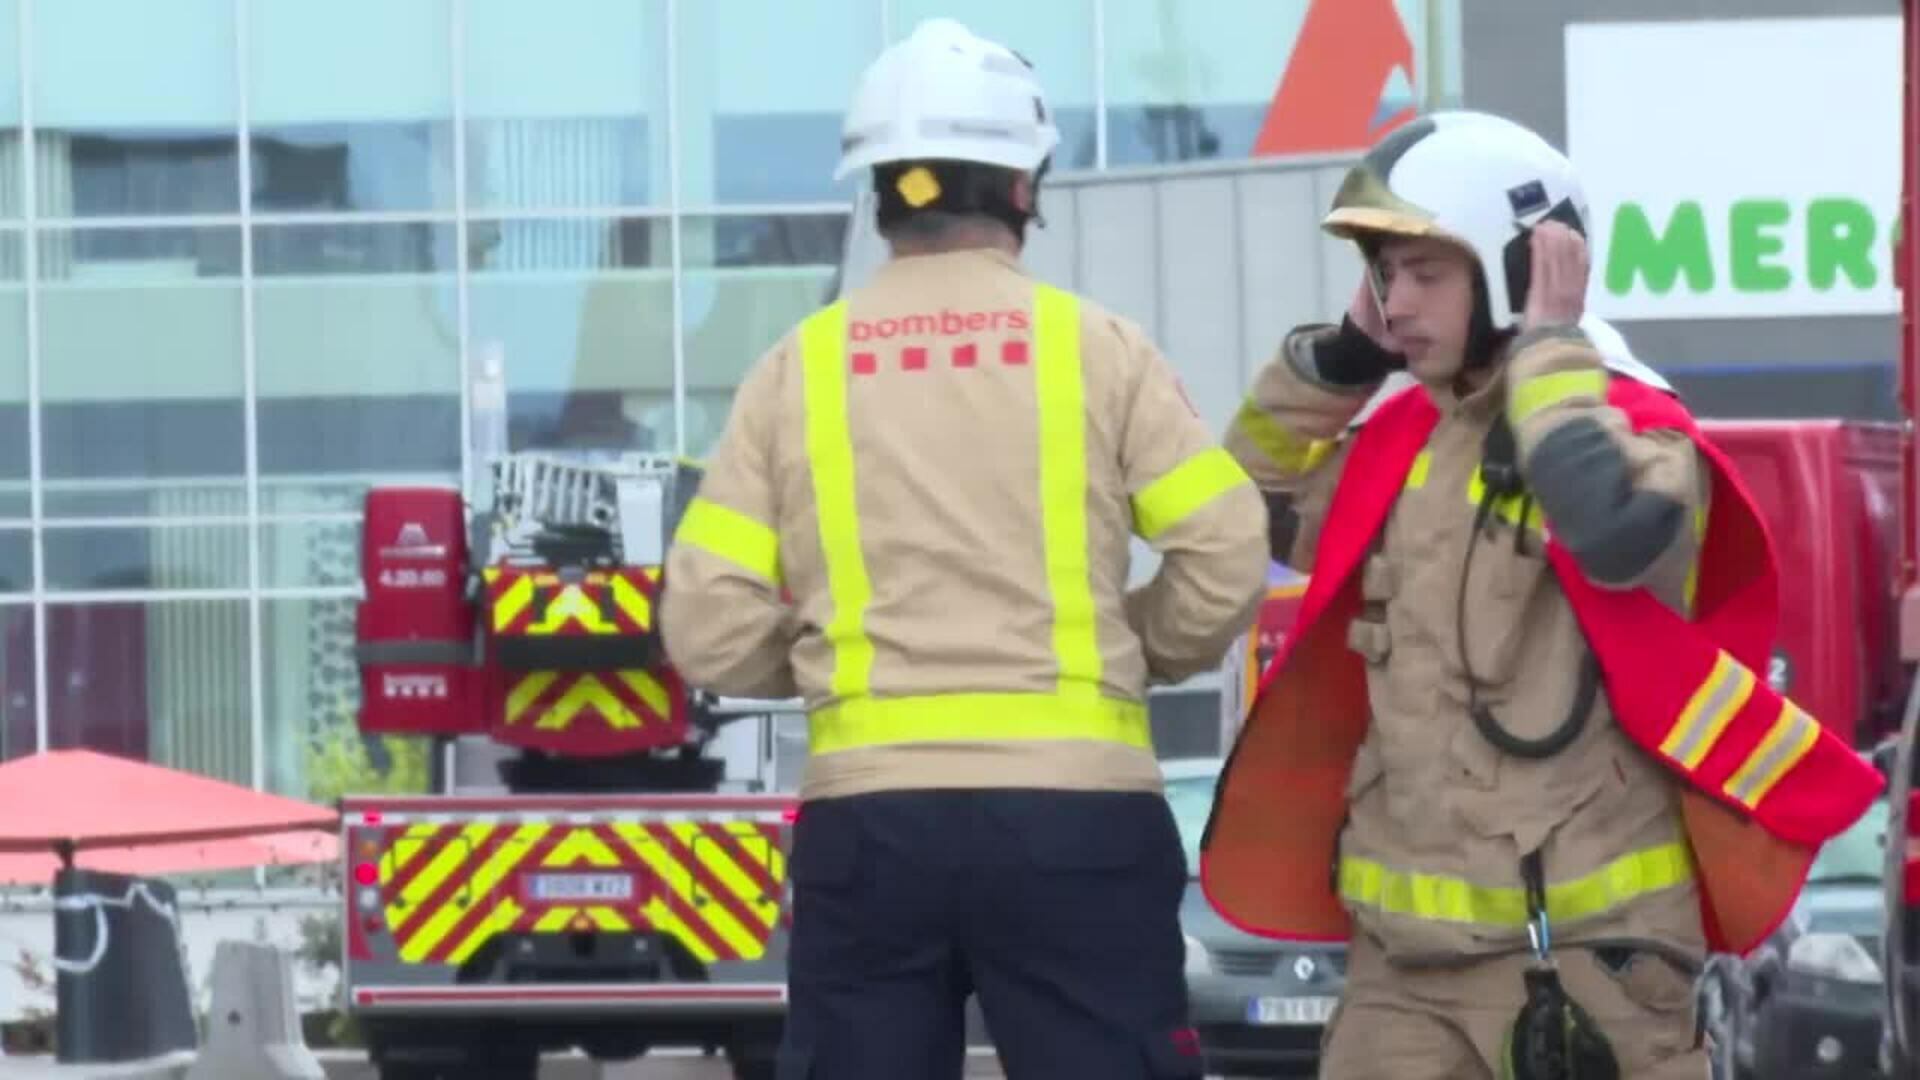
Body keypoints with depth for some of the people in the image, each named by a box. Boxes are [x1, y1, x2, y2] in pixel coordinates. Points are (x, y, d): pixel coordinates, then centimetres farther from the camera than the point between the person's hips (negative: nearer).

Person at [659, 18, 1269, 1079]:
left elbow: (709, 633, 1)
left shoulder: (798, 367, 5)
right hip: (1071, 807, -2)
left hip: (865, 816, 2)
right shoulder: (1092, 345, 0)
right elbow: (1226, 557, -3)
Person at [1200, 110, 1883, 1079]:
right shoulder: (1401, 441, 13)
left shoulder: (1627, 425, -9)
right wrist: (1343, 353, 11)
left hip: (1579, 947, -7)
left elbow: (1618, 529, -32)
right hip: (1404, 947, 7)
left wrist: (1547, 347, -18)